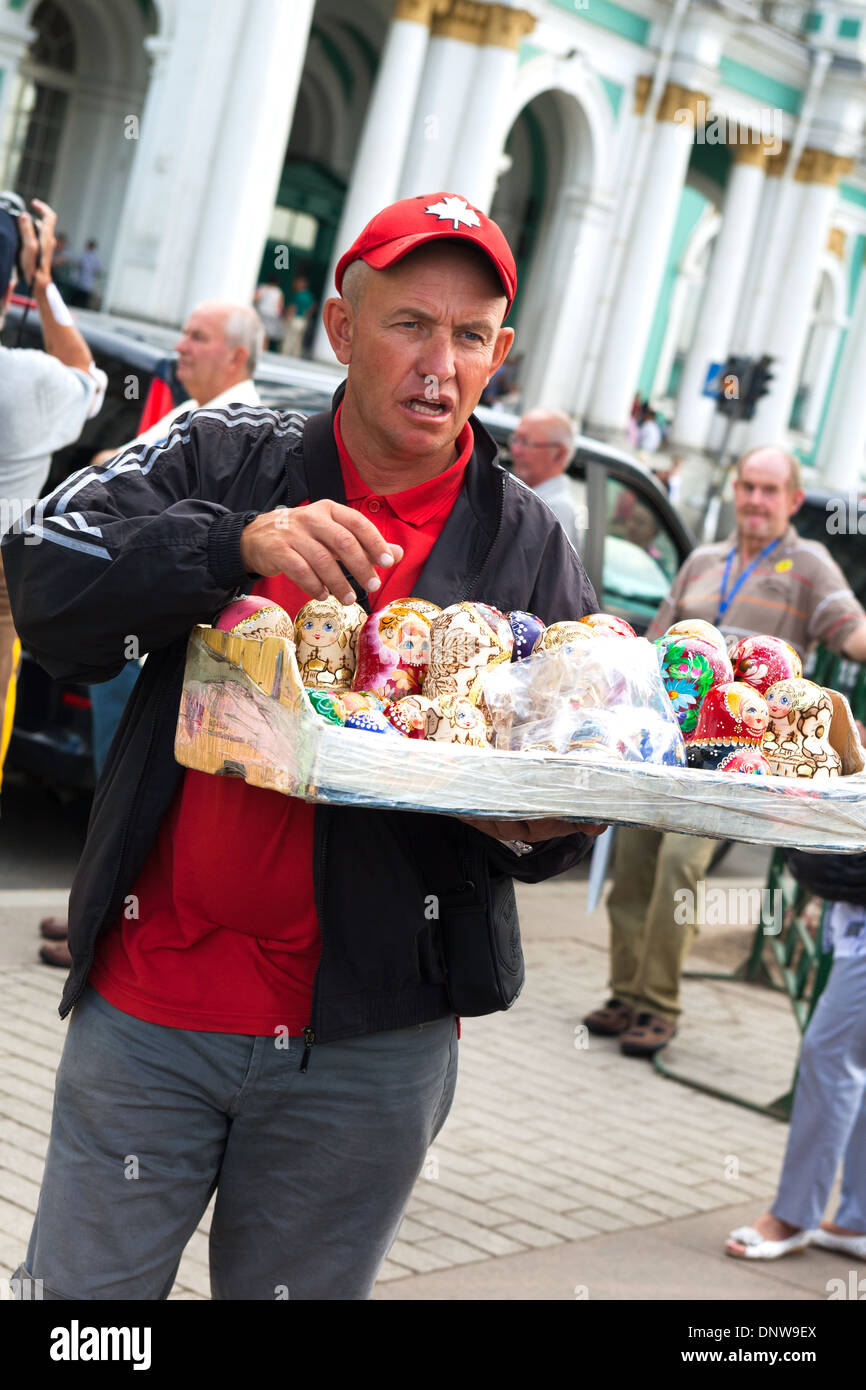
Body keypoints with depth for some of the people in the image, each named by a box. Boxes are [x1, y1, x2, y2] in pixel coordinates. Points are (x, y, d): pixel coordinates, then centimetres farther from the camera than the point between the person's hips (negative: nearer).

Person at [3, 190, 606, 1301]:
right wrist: (240, 543, -25)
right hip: (147, 1008, 0)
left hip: (367, 1043, 1)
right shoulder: (223, 460, 2)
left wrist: (530, 828, -16)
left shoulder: (531, 549, 5)